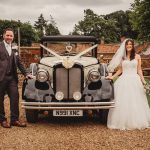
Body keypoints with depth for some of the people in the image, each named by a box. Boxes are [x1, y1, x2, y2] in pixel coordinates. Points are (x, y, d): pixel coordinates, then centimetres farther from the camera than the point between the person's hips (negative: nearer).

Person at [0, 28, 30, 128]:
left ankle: (14, 119, 8)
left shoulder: (14, 49, 16)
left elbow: (19, 63, 20)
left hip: (12, 78, 5)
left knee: (15, 97, 0)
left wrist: (26, 74, 16)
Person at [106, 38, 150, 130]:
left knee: (135, 102, 1)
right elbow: (120, 70, 11)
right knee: (123, 102, -2)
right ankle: (122, 122, 3)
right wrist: (112, 77, 2)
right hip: (123, 80, 1)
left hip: (134, 80, -1)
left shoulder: (137, 57, 7)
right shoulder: (122, 57, 9)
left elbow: (139, 70, 6)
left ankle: (136, 122, 10)